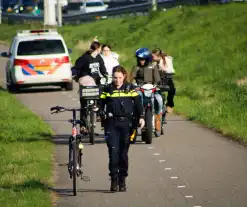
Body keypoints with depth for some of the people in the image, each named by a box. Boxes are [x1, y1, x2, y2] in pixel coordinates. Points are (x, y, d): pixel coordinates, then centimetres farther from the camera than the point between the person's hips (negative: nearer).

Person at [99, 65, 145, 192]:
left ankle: (122, 180, 12)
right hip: (111, 124, 0)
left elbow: (138, 103, 6)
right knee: (113, 151, -12)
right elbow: (101, 104, 9)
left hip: (126, 123, 0)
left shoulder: (130, 89, 5)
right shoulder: (107, 89, 7)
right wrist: (103, 114, -10)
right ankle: (114, 179, -8)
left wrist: (141, 117, -6)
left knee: (123, 153, 4)